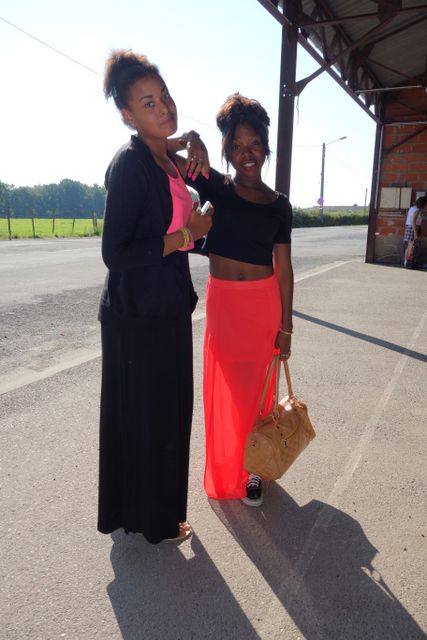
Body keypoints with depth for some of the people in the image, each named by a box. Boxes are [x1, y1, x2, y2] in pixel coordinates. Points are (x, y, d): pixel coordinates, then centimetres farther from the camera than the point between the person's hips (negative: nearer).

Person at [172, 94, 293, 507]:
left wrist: (285, 325, 0)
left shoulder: (279, 206, 2)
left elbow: (283, 268, 3)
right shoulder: (215, 187, 0)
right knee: (222, 391, 10)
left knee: (256, 391, 9)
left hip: (263, 306, 0)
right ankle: (225, 472, 33)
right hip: (221, 303, 0)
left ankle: (252, 470, 30)